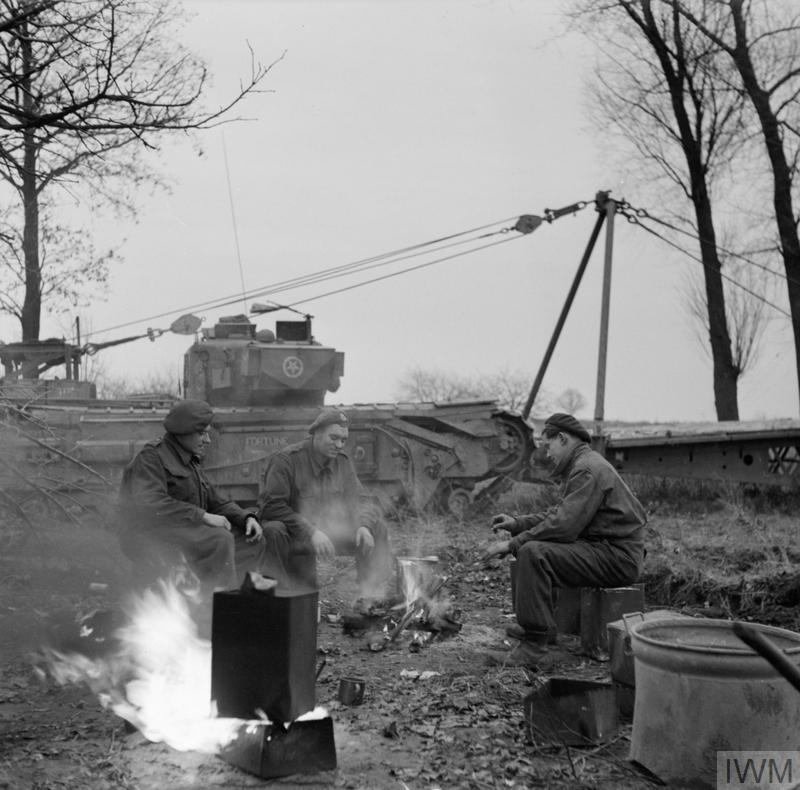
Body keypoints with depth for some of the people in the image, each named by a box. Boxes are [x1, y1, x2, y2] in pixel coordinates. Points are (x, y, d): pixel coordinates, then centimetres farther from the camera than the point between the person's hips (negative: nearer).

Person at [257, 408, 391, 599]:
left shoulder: (343, 461, 6)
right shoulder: (285, 459, -14)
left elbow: (361, 500, 8)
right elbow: (272, 506, -23)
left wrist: (364, 526, -16)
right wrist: (310, 532, -32)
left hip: (329, 531, 6)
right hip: (295, 536, -6)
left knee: (377, 529, -4)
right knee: (274, 531, -39)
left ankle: (373, 594, 3)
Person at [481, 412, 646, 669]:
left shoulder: (588, 470, -17)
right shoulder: (582, 465, 17)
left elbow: (564, 526, -25)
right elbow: (558, 512, 21)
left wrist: (512, 544, -20)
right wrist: (517, 523, 8)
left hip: (617, 557, -11)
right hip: (603, 548, 11)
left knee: (533, 553, -26)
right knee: (531, 544, 20)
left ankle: (534, 646, -25)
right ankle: (541, 625, 24)